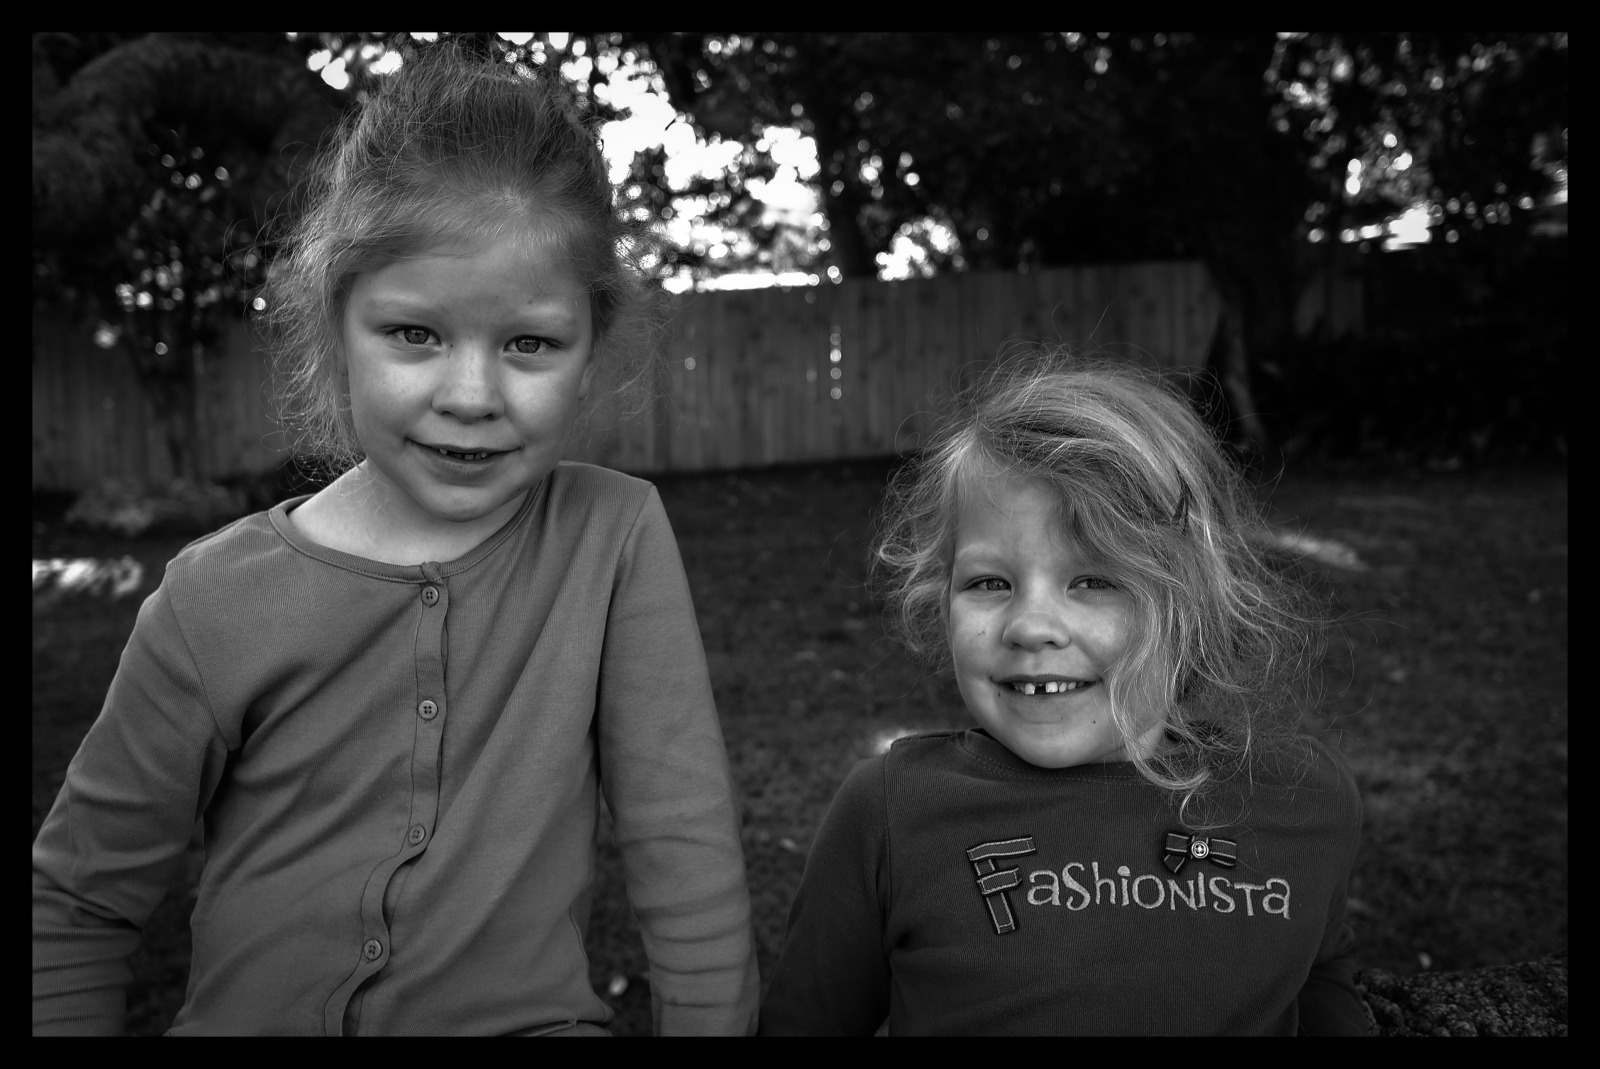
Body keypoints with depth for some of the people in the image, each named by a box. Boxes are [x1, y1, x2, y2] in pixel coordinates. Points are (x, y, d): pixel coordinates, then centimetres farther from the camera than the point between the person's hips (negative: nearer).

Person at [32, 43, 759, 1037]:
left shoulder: (617, 535, -9)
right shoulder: (215, 605, -9)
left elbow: (686, 841, -7)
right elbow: (79, 905, 2)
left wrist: (715, 1021, -10)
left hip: (531, 1016, -1)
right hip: (252, 1018, 2)